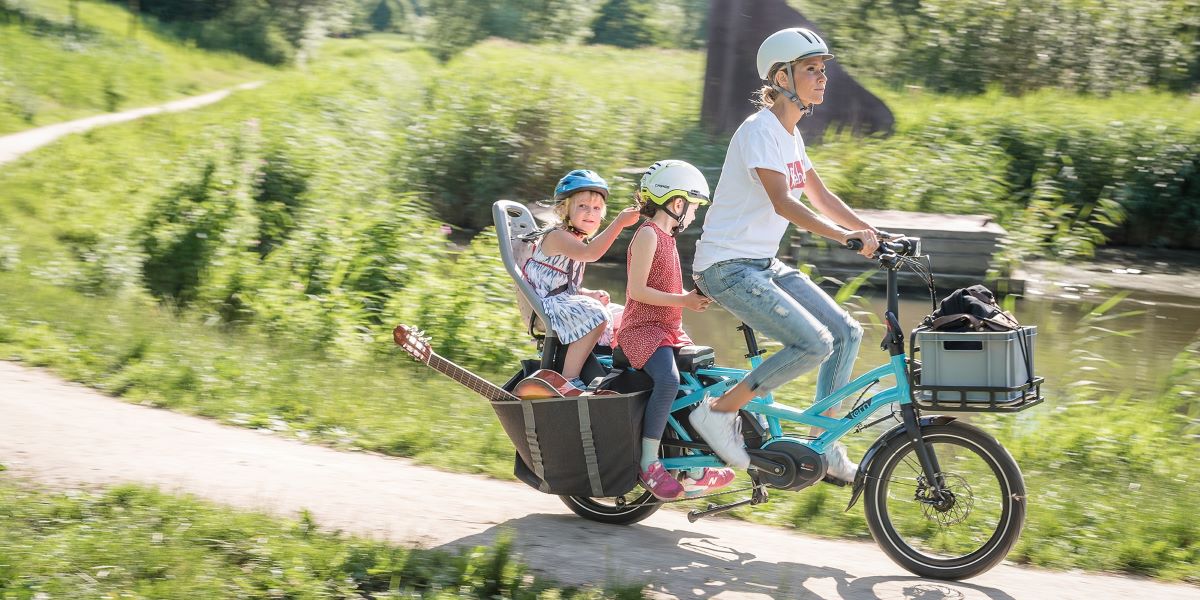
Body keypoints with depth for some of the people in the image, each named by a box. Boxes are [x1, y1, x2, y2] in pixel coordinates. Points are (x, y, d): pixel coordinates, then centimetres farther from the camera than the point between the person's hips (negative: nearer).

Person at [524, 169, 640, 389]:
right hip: (548, 304, -10)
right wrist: (620, 222, -37)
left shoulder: (576, 240, 17)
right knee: (596, 316, -32)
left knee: (620, 316, 14)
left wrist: (590, 294, 3)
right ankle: (569, 379, -32)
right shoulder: (557, 236, -16)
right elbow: (590, 253, -36)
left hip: (566, 300, 10)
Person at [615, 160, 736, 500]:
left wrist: (695, 297, 7)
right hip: (643, 329, -10)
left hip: (670, 331, 10)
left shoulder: (667, 237, 21)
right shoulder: (648, 234, -10)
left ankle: (695, 472, 14)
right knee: (668, 380, -33)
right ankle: (649, 465, -26)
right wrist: (682, 300, -20)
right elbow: (638, 289, -18)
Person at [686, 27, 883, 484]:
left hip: (763, 264, 9)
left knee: (846, 331, 1)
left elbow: (820, 197, 17)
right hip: (727, 266, -9)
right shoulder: (760, 130, -17)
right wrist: (845, 237, -35)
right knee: (815, 343, -20)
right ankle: (718, 412, -7)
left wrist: (874, 234, 6)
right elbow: (782, 202, -28)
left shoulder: (790, 135, 12)